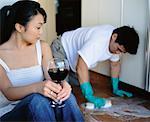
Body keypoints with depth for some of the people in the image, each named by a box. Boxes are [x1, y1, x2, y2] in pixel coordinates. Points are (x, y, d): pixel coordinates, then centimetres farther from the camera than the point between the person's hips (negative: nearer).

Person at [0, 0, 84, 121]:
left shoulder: (43, 47, 4)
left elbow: (52, 77, -6)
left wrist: (61, 84, -31)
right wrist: (37, 87, -38)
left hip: (38, 108, 3)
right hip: (10, 112, -3)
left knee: (66, 96, -28)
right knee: (37, 99, -35)